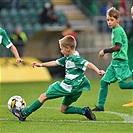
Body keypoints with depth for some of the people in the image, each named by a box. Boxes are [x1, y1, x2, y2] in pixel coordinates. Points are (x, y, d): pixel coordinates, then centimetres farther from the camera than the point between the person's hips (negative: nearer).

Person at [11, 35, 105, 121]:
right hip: (74, 89, 10)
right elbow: (56, 62, 24)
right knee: (63, 109, 18)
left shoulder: (76, 58, -15)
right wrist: (41, 65, 28)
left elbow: (88, 64, -22)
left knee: (44, 96, 0)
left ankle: (24, 114, 6)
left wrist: (98, 71, -37)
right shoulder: (67, 58, 14)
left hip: (68, 87, -10)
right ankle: (84, 111, 3)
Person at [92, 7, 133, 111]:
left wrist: (105, 51, -11)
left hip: (120, 61, -10)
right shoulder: (117, 30, 17)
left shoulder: (117, 30, -11)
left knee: (122, 84, -13)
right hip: (115, 61, 10)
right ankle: (100, 106, 5)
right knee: (104, 81, 4)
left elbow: (118, 47, -19)